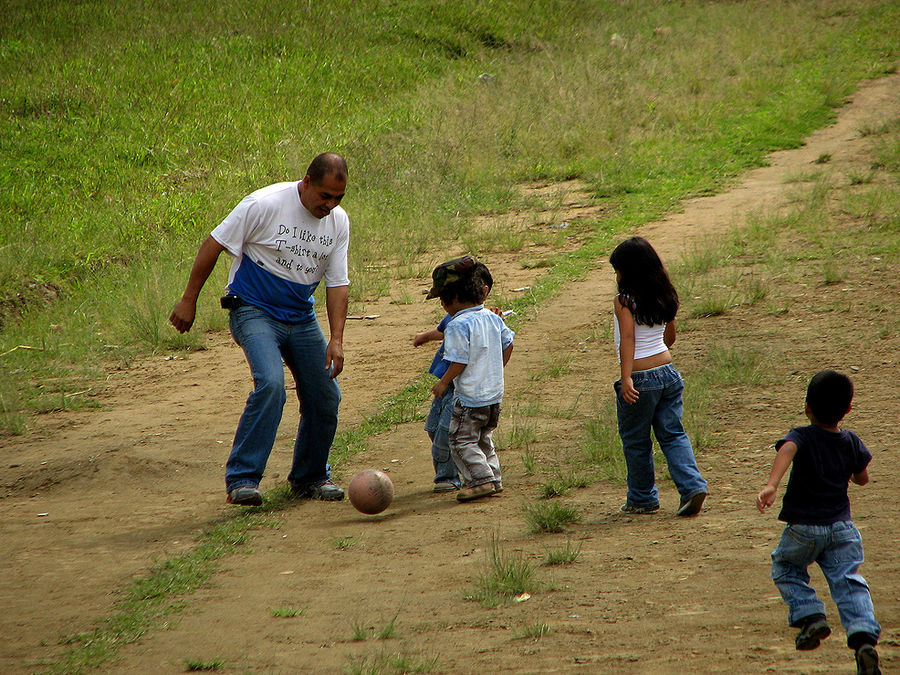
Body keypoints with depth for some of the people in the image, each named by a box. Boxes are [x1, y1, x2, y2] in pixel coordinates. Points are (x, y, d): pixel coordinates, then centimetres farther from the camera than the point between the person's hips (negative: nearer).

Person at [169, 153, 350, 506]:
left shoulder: (338, 222, -2)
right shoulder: (265, 205, -19)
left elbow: (338, 284, 1)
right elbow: (213, 245, -12)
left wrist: (336, 339, -10)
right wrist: (188, 301, -9)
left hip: (301, 317, 6)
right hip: (254, 312, -6)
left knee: (325, 398, 2)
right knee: (270, 384, -26)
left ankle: (309, 476, 25)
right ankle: (241, 478, -21)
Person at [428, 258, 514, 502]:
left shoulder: (457, 326, -18)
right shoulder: (492, 318, 6)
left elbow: (460, 361, -20)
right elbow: (508, 343, 16)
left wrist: (444, 383, -7)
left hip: (470, 397, -9)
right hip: (495, 393, 9)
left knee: (462, 440, 0)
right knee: (483, 439, 21)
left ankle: (481, 479, -8)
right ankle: (493, 477, 20)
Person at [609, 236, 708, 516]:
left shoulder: (624, 301, -14)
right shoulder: (665, 298, 5)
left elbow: (628, 339, -25)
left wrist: (626, 379, -32)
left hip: (639, 378, -6)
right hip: (668, 373, 6)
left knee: (635, 441, 10)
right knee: (673, 434, 9)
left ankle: (642, 499, 19)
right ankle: (692, 485, -8)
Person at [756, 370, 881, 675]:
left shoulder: (802, 437, -13)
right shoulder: (851, 442, 1)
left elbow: (786, 451, -37)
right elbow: (862, 478, 16)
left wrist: (771, 485, -52)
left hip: (803, 529, -3)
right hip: (842, 528, 3)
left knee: (785, 569, 23)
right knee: (848, 581, 0)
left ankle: (810, 616, 5)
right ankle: (864, 637, -22)